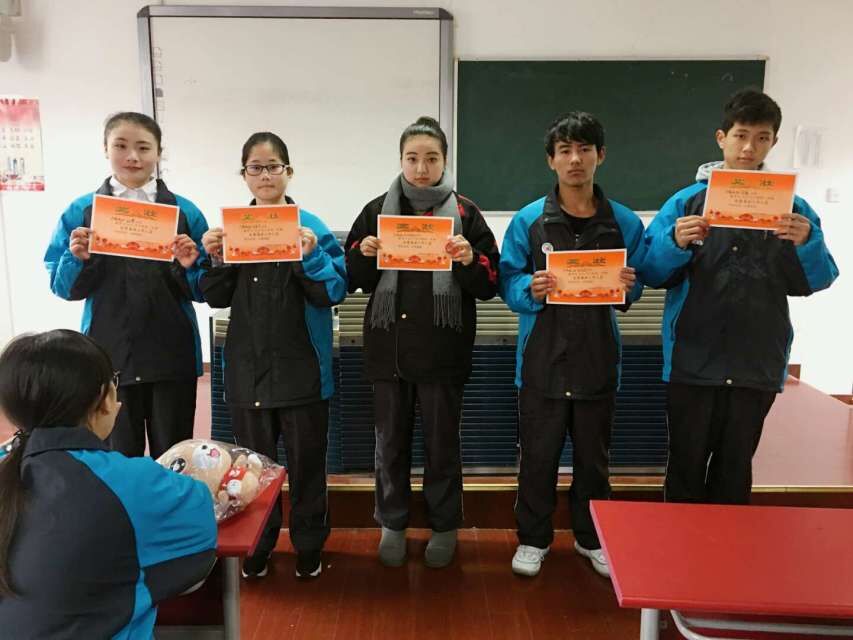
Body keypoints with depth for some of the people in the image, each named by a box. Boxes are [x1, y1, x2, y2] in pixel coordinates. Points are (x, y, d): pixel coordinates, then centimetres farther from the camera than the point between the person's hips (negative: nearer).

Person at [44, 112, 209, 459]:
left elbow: (206, 291, 2)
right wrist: (78, 260, -14)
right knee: (119, 457, 14)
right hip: (109, 354, 1)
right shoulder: (80, 211, 3)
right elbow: (63, 287, 4)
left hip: (172, 354, 0)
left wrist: (189, 267, -17)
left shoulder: (185, 211, 1)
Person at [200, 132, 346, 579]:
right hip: (247, 367, 3)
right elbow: (217, 299, 5)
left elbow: (334, 293, -9)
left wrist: (310, 256, -23)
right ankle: (257, 545, 34)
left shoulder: (312, 227, -5)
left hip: (301, 368, -2)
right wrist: (215, 259, -12)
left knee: (306, 461, 10)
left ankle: (309, 546, 28)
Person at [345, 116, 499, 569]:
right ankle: (392, 525, 32)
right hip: (388, 349, 2)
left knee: (442, 445, 11)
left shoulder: (464, 213, 1)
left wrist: (469, 261, -21)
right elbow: (353, 280, 6)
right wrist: (365, 255, -13)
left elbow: (490, 285, -2)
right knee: (390, 445, 13)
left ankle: (444, 527, 31)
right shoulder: (377, 211, 6)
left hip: (442, 351, -1)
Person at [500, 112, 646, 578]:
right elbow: (508, 282, -2)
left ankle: (592, 537, 36)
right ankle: (533, 539, 29)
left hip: (598, 358, 2)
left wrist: (628, 286, -14)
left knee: (593, 455, 16)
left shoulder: (625, 222, 2)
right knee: (538, 455, 9)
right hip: (542, 358, -1)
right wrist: (531, 290, -23)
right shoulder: (528, 220, -3)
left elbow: (636, 286, 8)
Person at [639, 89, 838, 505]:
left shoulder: (792, 207, 4)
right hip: (693, 361, -1)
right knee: (686, 466, 10)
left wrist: (807, 244, -17)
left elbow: (813, 282, 2)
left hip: (757, 364, 2)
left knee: (735, 469, 15)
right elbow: (650, 273, -4)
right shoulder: (687, 201, -1)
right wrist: (677, 244, -23)